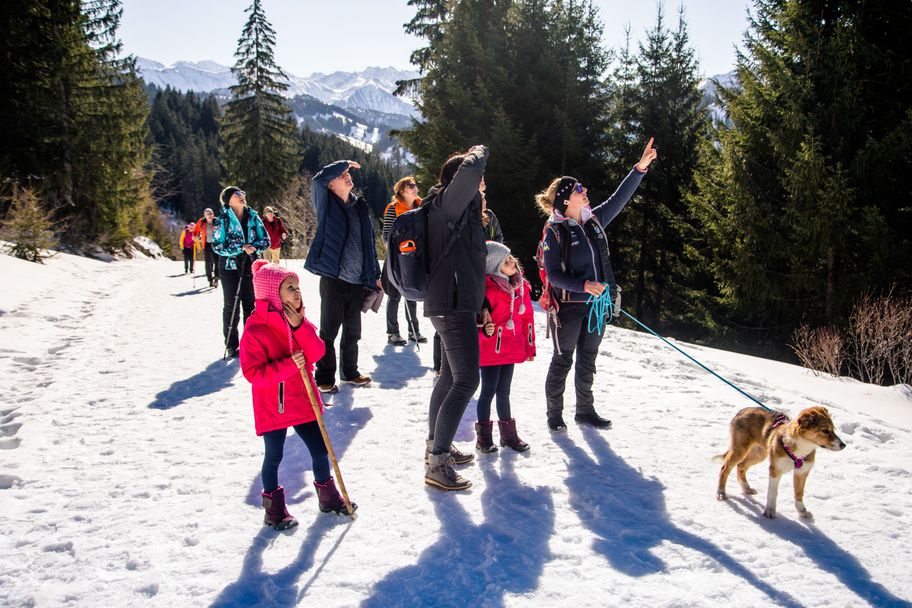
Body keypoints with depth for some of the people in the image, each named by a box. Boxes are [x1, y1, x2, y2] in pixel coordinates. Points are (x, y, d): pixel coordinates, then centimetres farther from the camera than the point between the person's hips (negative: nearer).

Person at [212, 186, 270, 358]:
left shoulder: (253, 217, 3)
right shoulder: (223, 219, -6)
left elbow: (265, 240, 5)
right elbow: (217, 246, -9)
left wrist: (254, 247, -16)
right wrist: (241, 248, -20)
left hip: (250, 266, 3)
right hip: (230, 266, -3)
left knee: (251, 304, 7)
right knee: (232, 306, 4)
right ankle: (231, 346, 11)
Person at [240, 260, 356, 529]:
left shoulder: (299, 321, 4)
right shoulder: (256, 328, -18)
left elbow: (316, 353, -6)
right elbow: (253, 372, -21)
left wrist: (299, 326, -18)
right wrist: (288, 365, -29)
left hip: (303, 400, 6)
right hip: (272, 406, -6)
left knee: (320, 450, 12)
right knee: (274, 457, 8)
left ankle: (328, 496, 33)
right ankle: (274, 508, 27)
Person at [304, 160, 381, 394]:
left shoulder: (361, 205, 11)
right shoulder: (326, 203, -1)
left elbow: (369, 241, 14)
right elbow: (318, 179, -22)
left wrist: (375, 274, 13)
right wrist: (344, 163, -9)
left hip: (358, 280, 5)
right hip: (333, 278, -5)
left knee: (352, 331, 16)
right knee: (329, 331, 2)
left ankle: (349, 371, 31)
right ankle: (324, 378, 12)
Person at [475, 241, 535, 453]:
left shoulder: (521, 286, 4)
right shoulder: (488, 290, -18)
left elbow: (527, 317, 11)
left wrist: (529, 346, 14)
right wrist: (485, 330, -36)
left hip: (511, 349, 6)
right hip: (490, 350, -6)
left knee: (503, 392, 16)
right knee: (488, 391, 3)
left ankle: (508, 433, 27)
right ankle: (483, 436, 15)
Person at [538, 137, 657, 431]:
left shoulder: (594, 221, 7)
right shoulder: (554, 232, -11)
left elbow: (619, 198, 9)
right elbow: (553, 274, -14)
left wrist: (640, 167, 1)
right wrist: (584, 285, -26)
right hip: (569, 305, -6)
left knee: (588, 360, 14)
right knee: (563, 360, 3)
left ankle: (585, 410, 26)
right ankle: (554, 413, 15)